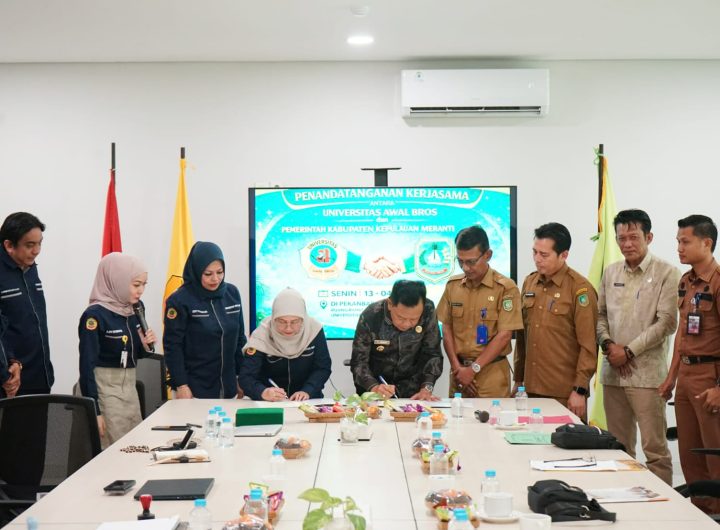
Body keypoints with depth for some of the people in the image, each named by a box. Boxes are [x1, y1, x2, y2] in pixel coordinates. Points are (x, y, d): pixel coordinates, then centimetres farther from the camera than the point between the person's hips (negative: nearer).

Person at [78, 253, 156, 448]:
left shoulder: (136, 309, 4)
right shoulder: (95, 315, -16)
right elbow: (87, 366, -16)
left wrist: (146, 345, -5)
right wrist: (94, 411, -17)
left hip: (130, 388, 7)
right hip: (104, 391, -7)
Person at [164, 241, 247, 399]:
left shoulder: (232, 293, 3)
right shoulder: (180, 300, -11)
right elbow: (172, 346, -10)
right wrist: (181, 385, -12)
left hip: (227, 387, 4)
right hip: (195, 388, -4)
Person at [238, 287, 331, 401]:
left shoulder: (314, 330, -10)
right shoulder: (261, 336, -14)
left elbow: (323, 368, -6)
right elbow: (246, 376, -18)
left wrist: (307, 391, -24)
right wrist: (263, 392, -37)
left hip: (309, 402, 0)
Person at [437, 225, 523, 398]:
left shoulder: (506, 288, -7)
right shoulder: (453, 285, 6)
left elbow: (504, 335, -10)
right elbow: (446, 327, 8)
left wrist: (473, 369, -12)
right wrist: (456, 367, -4)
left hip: (491, 372, -4)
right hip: (459, 370, 4)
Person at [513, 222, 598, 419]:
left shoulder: (580, 289, -8)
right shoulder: (529, 283, 10)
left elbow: (588, 345, -9)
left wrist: (580, 390, -12)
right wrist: (518, 380, 16)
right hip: (532, 388, 5)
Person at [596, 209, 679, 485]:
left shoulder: (666, 273, -4)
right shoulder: (611, 272, 12)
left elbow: (666, 323, -10)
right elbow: (600, 314, 16)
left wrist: (629, 351, -11)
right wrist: (608, 344, -3)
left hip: (647, 372, -5)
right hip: (612, 371, 5)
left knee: (654, 448, -4)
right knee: (618, 445, 11)